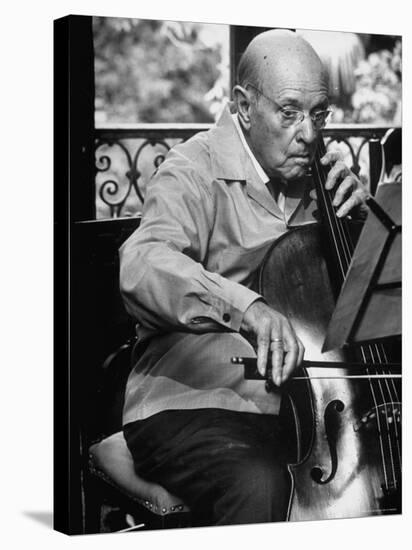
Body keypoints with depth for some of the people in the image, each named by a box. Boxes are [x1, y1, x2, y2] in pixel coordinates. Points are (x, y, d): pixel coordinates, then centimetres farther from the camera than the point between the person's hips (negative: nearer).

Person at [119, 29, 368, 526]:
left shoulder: (305, 177, 11)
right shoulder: (196, 171, -10)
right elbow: (140, 265, -31)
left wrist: (355, 212, 1)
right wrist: (243, 305, -47)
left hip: (299, 407, 6)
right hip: (187, 406, -6)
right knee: (260, 487, -33)